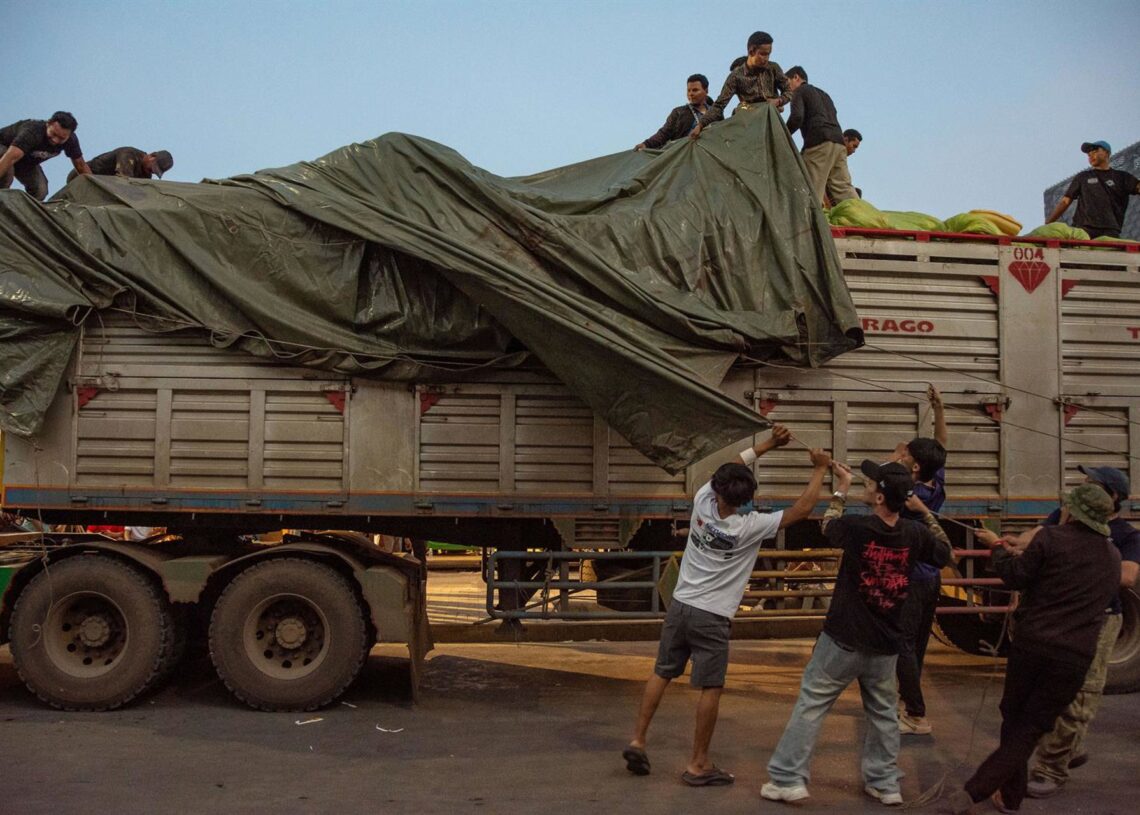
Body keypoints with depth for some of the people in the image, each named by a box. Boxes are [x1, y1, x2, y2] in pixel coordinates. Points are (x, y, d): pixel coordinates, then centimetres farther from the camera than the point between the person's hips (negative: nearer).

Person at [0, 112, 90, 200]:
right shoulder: (33, 131, -43)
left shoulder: (71, 140, -24)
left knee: (40, 191, -14)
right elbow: (10, 158, -55)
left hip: (27, 161, 6)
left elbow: (81, 165, -9)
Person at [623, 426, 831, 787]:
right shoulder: (751, 526, -16)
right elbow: (802, 509, -8)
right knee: (711, 688, 4)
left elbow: (730, 465, 12)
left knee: (662, 673, 16)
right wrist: (820, 469, 4)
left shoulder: (702, 502, -6)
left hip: (680, 606, 5)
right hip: (712, 617, -5)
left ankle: (637, 741, 19)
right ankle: (698, 764, 11)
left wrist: (768, 443, 12)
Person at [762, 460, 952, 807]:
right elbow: (945, 554, 15)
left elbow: (827, 526, 7)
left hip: (843, 638, -4)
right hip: (885, 643, 4)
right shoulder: (915, 534, -7)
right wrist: (925, 512, 13)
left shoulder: (855, 527, -18)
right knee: (883, 712, 19)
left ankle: (789, 779, 5)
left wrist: (841, 490, 19)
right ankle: (885, 783, 28)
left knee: (811, 704, 4)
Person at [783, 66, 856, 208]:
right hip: (838, 142, 7)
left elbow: (797, 117, -10)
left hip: (819, 143, -7)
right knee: (843, 188, 3)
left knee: (812, 190, -9)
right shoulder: (823, 93, 32)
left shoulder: (799, 91, 9)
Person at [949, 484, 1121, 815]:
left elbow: (1017, 577, -3)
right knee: (1031, 729, 6)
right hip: (1076, 655, 3)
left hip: (1031, 643, -2)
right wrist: (1022, 553, 26)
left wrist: (999, 547, 16)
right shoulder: (1113, 557, 10)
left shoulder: (1051, 538, -8)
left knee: (1014, 720, 17)